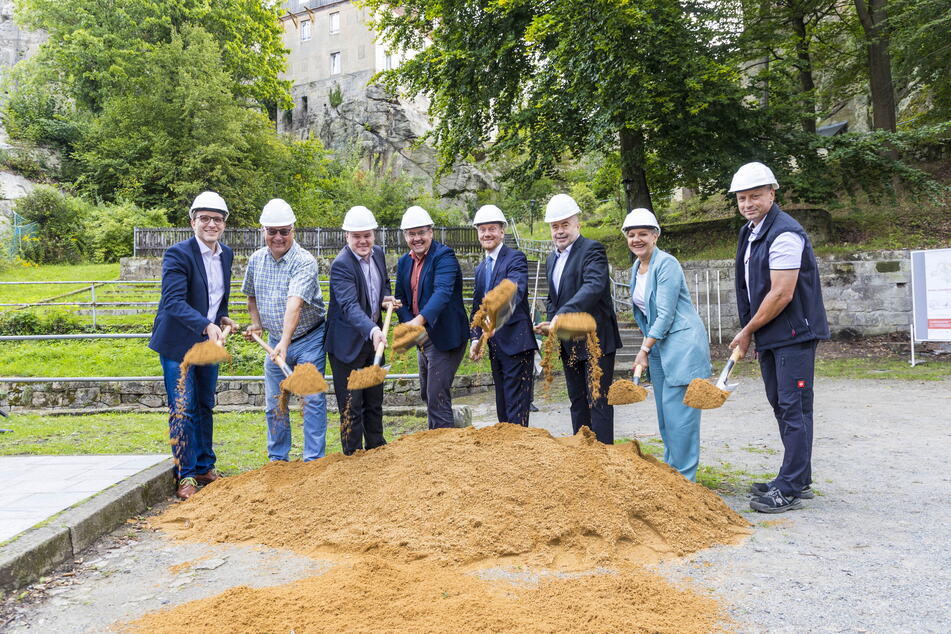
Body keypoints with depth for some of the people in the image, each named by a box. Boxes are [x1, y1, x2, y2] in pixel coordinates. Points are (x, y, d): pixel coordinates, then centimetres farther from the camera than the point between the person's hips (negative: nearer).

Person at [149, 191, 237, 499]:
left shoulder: (226, 254, 6)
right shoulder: (178, 254, -17)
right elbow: (174, 301, -28)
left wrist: (222, 318, 4)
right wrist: (206, 326, -39)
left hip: (209, 341, 7)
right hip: (178, 343, -7)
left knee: (206, 407, 15)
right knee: (183, 411, -2)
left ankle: (205, 468, 27)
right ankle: (186, 476, 9)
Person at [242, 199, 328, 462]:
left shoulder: (304, 261, -20)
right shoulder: (256, 259, 0)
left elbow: (295, 303, -34)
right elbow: (251, 295, 19)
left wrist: (285, 341, -45)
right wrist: (256, 323, 4)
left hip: (308, 340, -6)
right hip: (275, 341, 6)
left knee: (312, 400, -5)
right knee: (274, 404, 11)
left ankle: (313, 460, 5)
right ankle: (277, 459, 25)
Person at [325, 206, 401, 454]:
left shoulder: (378, 253, 2)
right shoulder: (341, 264, -22)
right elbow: (350, 306, -34)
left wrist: (386, 298, -3)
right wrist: (372, 330, -49)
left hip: (374, 338, 8)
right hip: (348, 343, -7)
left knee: (374, 399, 19)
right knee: (351, 405, 1)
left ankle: (376, 447, 35)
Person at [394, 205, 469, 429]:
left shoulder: (444, 256, -17)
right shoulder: (404, 262, 8)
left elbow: (442, 292, -33)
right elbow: (401, 299, 10)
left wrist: (419, 320, -48)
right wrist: (409, 324, -10)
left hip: (445, 338, -9)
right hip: (422, 337, 9)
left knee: (437, 397, -9)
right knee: (426, 394, 21)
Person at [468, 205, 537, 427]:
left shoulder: (515, 258, -8)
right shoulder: (480, 268, 17)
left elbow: (515, 291, -27)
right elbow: (477, 306, 20)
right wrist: (476, 338, 7)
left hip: (516, 342, -8)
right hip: (495, 346, 8)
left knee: (516, 407, -7)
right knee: (502, 406, 15)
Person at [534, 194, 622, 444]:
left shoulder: (592, 249, -11)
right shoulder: (552, 258, 15)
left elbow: (593, 287, -28)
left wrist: (562, 316, -37)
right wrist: (552, 322, 4)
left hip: (596, 339, -8)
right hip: (569, 343, 8)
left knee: (598, 402, -5)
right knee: (577, 401, 14)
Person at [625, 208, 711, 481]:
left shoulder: (666, 264, -15)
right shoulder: (636, 268, 11)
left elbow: (665, 315, -18)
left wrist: (644, 350, -15)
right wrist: (647, 348, 16)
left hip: (682, 344, -9)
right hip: (658, 346, 9)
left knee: (678, 412, -8)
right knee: (664, 412, 13)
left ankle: (684, 479, 1)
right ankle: (670, 470, 24)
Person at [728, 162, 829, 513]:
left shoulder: (785, 233, -18)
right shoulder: (750, 232, 13)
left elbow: (781, 294, -22)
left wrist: (747, 331, -12)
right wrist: (749, 333, 13)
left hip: (793, 334, -10)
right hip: (768, 336, 10)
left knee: (793, 407, -6)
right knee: (781, 405, 15)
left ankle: (789, 490, -1)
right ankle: (799, 480, 27)